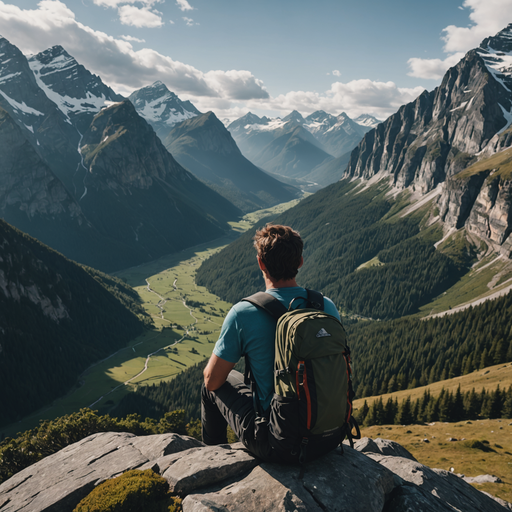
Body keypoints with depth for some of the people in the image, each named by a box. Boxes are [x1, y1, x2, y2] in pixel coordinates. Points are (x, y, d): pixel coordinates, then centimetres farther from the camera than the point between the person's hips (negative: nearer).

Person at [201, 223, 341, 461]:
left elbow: (212, 380, -8)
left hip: (277, 445, -4)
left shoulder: (243, 313, -20)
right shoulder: (327, 306, -7)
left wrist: (223, 352, 15)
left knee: (213, 387, 19)